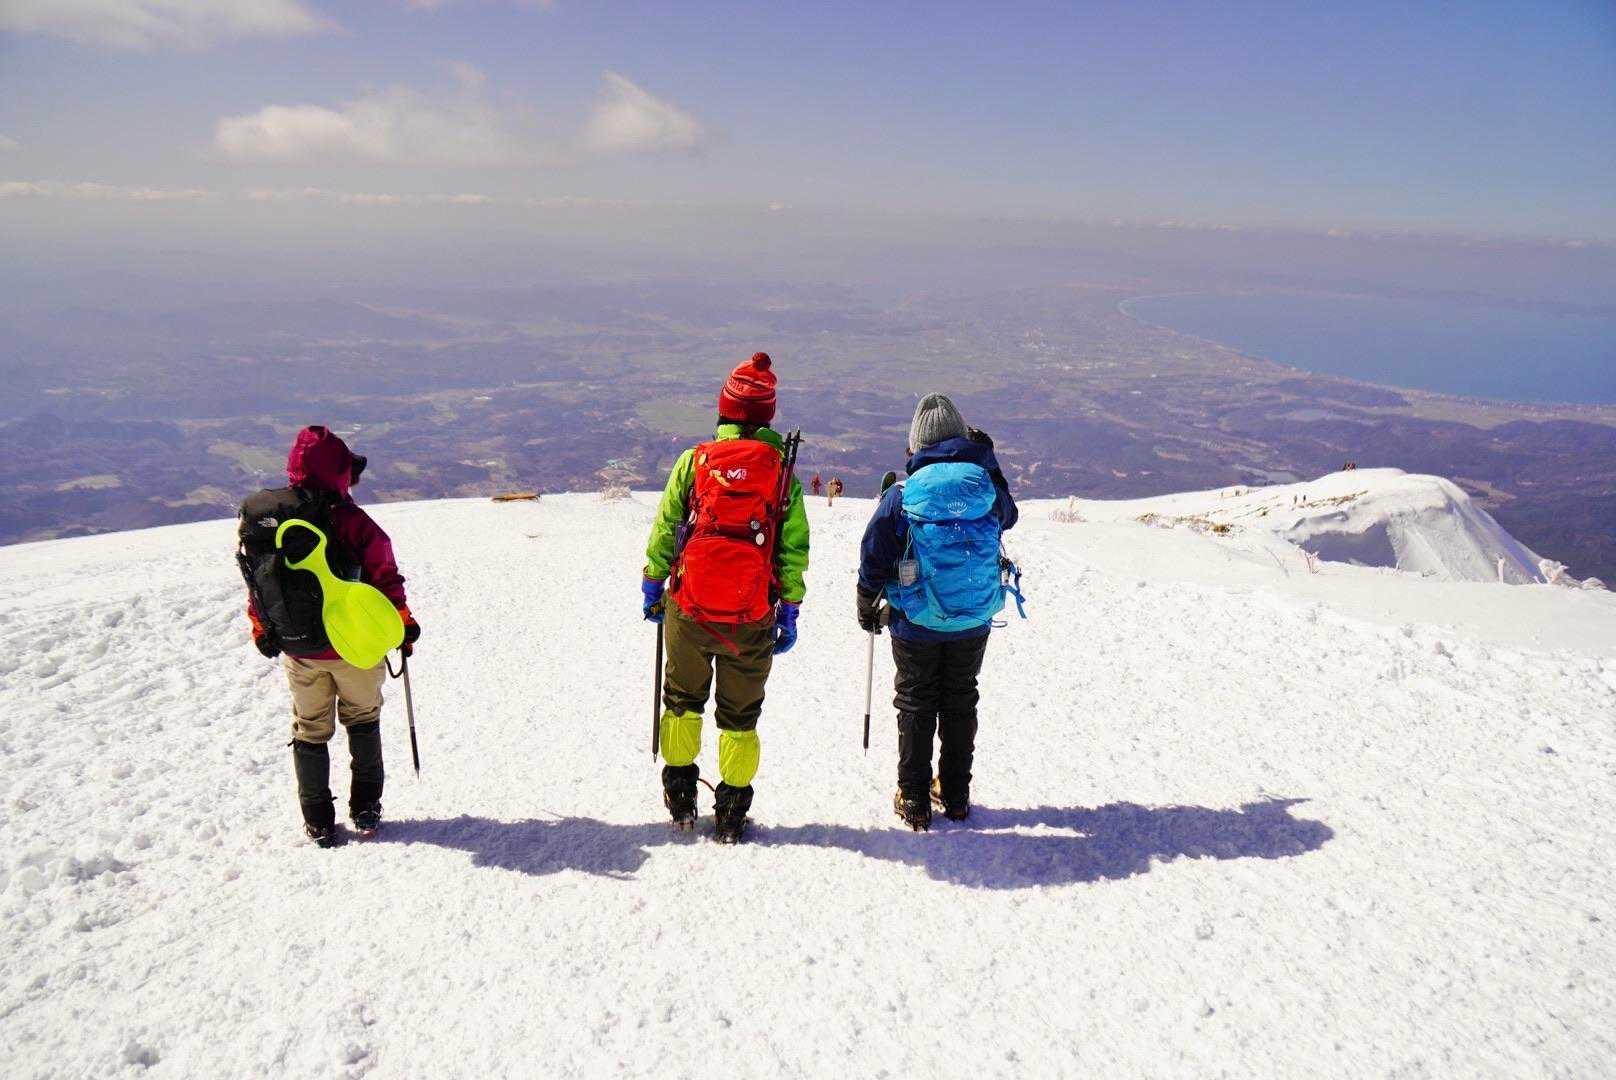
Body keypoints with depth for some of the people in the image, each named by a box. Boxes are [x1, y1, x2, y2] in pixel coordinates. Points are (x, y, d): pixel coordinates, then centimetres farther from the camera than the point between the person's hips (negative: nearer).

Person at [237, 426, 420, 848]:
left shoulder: (259, 517, -2)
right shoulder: (347, 518, -17)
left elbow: (255, 579, 7)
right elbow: (383, 574, -14)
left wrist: (261, 631, 21)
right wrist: (403, 623, -1)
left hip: (297, 651, 3)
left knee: (309, 731, 17)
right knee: (362, 720, 19)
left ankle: (318, 824, 21)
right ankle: (366, 809, 24)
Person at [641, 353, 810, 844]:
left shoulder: (694, 459, -2)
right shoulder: (782, 472, -1)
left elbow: (665, 529, 1)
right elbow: (794, 547, 1)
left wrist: (652, 586, 12)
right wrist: (789, 611, 8)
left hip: (689, 607, 0)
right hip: (752, 618, 0)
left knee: (683, 698, 21)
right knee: (741, 714, 14)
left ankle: (680, 794, 29)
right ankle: (731, 811, 21)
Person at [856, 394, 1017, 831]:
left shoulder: (902, 495, -14)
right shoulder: (986, 485, -7)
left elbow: (874, 559, -8)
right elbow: (1008, 515, 17)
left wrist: (867, 607, 9)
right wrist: (988, 460, 19)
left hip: (916, 626, -2)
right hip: (974, 624, 2)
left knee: (916, 706, 13)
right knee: (960, 703, 18)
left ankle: (914, 800, 19)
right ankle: (955, 795, 28)